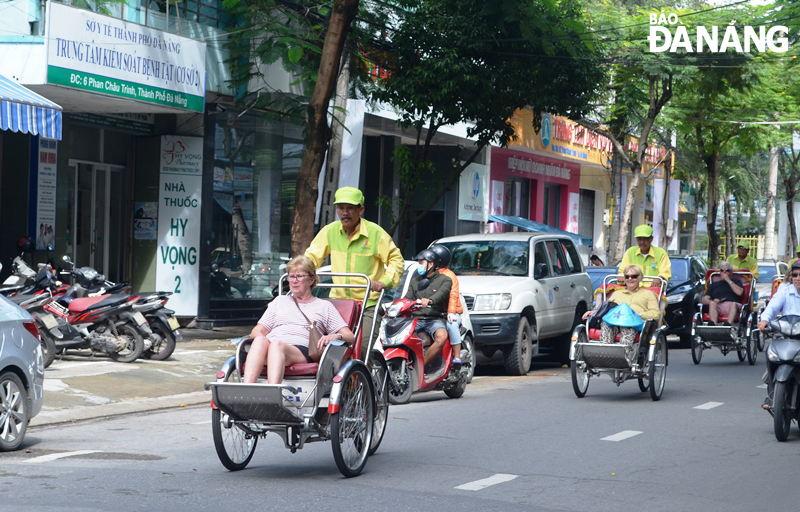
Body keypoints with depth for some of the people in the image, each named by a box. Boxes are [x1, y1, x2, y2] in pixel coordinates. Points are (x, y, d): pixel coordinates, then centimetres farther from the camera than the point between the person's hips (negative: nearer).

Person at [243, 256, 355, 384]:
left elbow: (350, 336, 17)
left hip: (301, 350, -3)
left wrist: (336, 336, -8)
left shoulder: (324, 306, 27)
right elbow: (257, 331, 28)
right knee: (260, 340, -37)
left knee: (276, 345, -39)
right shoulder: (280, 300, 36)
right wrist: (259, 335, 1)